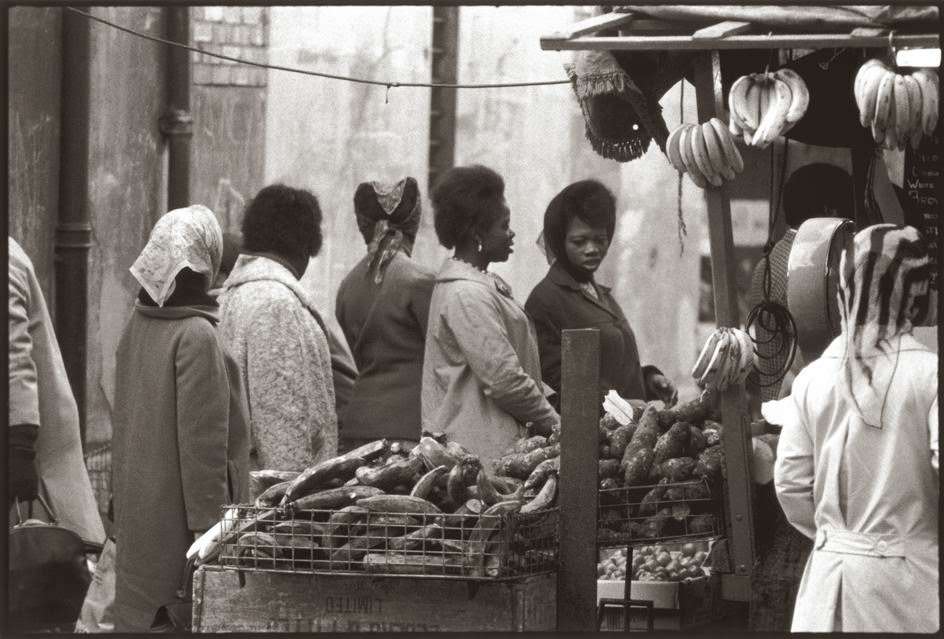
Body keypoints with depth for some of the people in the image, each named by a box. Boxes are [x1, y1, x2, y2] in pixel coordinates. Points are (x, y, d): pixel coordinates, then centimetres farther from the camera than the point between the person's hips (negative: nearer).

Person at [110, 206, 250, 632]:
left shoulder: (137, 326, 5)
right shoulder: (197, 337, -18)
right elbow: (202, 440, -19)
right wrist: (209, 524, -16)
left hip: (136, 511, 8)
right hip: (178, 513, -8)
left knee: (136, 610, 11)